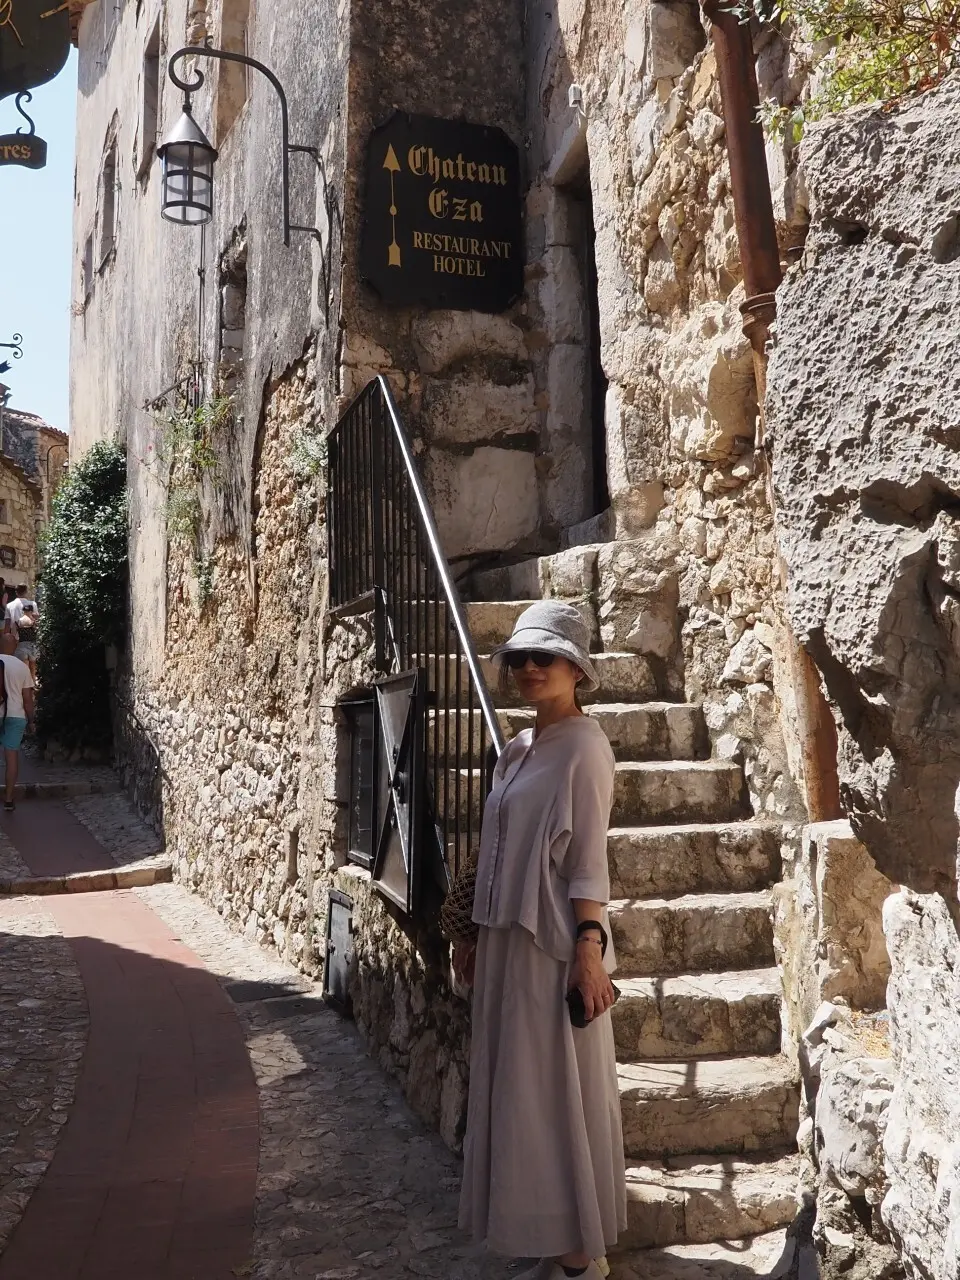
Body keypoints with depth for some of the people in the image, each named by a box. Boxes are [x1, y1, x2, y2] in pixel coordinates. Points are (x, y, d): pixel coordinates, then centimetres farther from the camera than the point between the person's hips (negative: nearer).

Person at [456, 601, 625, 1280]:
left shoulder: (584, 747, -11)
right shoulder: (519, 750, 12)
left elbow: (588, 860, -15)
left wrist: (589, 950, -19)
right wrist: (477, 935, 17)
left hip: (556, 942, -8)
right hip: (509, 941, 8)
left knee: (559, 1090, 1)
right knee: (515, 1088, 15)